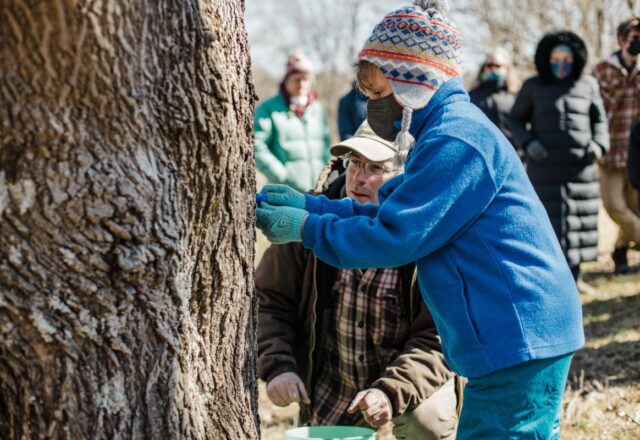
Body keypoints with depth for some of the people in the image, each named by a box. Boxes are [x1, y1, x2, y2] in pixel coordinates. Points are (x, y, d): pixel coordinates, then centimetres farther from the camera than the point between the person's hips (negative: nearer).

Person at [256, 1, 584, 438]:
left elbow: (394, 237, -18)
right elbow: (392, 211, 16)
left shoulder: (454, 141, -19)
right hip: (521, 335, 11)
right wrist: (310, 205, 10)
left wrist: (306, 228, -8)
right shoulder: (448, 128, 16)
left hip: (519, 341, -11)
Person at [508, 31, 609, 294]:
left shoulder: (587, 85, 8)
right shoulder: (533, 86, 3)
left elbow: (599, 121, 15)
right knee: (548, 221, -9)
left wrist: (599, 145, -3)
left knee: (579, 221, 4)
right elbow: (515, 119, 9)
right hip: (545, 166, -2)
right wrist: (528, 142, -8)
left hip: (580, 167, 2)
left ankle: (575, 275, 17)